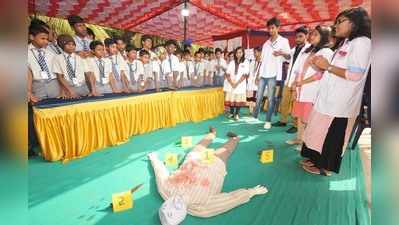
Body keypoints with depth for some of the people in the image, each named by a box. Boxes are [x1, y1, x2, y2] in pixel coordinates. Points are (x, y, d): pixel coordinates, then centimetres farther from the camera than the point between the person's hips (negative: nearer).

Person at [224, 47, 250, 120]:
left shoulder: (245, 62, 2)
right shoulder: (231, 62, 11)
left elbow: (245, 75, -6)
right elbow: (227, 74, 4)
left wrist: (237, 83, -12)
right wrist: (231, 83, -9)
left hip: (240, 85, -2)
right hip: (231, 84, 3)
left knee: (239, 100, -4)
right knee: (230, 99, 1)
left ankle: (237, 114, 5)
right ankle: (231, 113, 14)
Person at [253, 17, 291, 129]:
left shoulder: (283, 41, 2)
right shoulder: (266, 43, 17)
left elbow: (289, 57, -5)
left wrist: (282, 53, -28)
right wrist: (258, 73, 12)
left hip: (273, 74, -5)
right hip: (263, 74, 5)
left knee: (270, 98, -2)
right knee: (258, 97, 6)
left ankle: (268, 121, 6)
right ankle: (255, 116, 19)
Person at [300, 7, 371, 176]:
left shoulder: (361, 42, -10)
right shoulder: (346, 44, 19)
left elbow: (355, 75, -21)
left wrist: (328, 66, -16)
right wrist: (321, 67, 4)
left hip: (340, 101, -9)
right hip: (329, 98, 9)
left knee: (331, 135, 2)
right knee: (321, 132, 14)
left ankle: (325, 167, 16)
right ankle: (317, 160, 27)